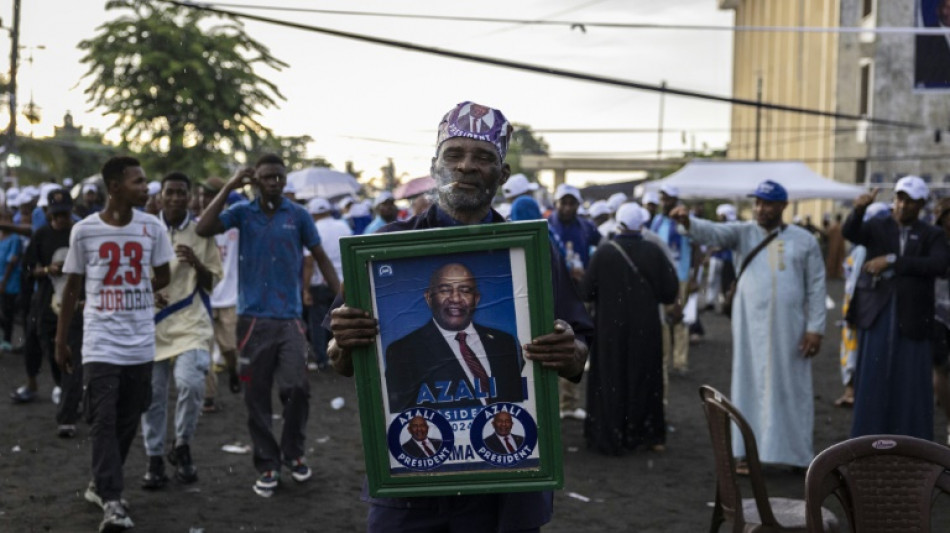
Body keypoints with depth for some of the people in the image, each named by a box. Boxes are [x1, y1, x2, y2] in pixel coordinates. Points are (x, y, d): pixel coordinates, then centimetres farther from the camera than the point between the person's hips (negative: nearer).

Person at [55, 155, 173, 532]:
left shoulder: (153, 228, 0)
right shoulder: (84, 231, -4)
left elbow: (163, 277, 14)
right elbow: (72, 287, 4)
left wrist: (131, 292, 2)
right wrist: (60, 340, 6)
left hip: (141, 343, 3)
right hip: (100, 342, -3)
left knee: (128, 420, 10)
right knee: (104, 420, -10)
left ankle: (100, 485, 28)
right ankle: (112, 501, -11)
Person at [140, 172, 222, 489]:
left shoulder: (202, 233, 5)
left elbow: (212, 283, 6)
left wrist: (195, 263, -14)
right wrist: (149, 292, -8)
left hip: (191, 323, -1)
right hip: (153, 322, 2)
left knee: (190, 383, -21)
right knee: (153, 394, 4)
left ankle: (182, 446, 2)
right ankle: (155, 460, 19)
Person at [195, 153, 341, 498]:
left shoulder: (298, 215, 3)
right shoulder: (243, 212, 4)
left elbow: (321, 258, 8)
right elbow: (203, 229, -11)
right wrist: (229, 187, -10)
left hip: (290, 317, 0)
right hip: (253, 318, 0)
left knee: (297, 388, -7)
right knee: (256, 396, 5)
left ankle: (293, 453, 17)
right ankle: (267, 465, 17)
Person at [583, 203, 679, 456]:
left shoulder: (603, 253, -12)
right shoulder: (653, 252, -9)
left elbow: (587, 292, -4)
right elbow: (669, 292, -5)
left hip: (611, 328, -1)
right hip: (645, 329, 1)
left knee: (612, 381, 9)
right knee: (645, 379, 14)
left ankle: (611, 437, 11)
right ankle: (649, 434, 20)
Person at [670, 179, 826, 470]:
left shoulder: (804, 240, 4)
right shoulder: (743, 232, 4)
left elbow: (816, 288, 3)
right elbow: (713, 232, -15)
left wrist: (815, 328, -4)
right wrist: (688, 222, -36)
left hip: (790, 328, 0)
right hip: (750, 327, 0)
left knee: (791, 388, 5)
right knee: (750, 386, 4)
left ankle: (797, 452, 15)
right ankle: (748, 452, 11)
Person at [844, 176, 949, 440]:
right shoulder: (877, 227, 8)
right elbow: (849, 232, -11)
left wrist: (892, 260, -18)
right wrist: (859, 210, -32)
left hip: (911, 319, 0)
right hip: (877, 316, 1)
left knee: (910, 385, 1)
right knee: (872, 382, 4)